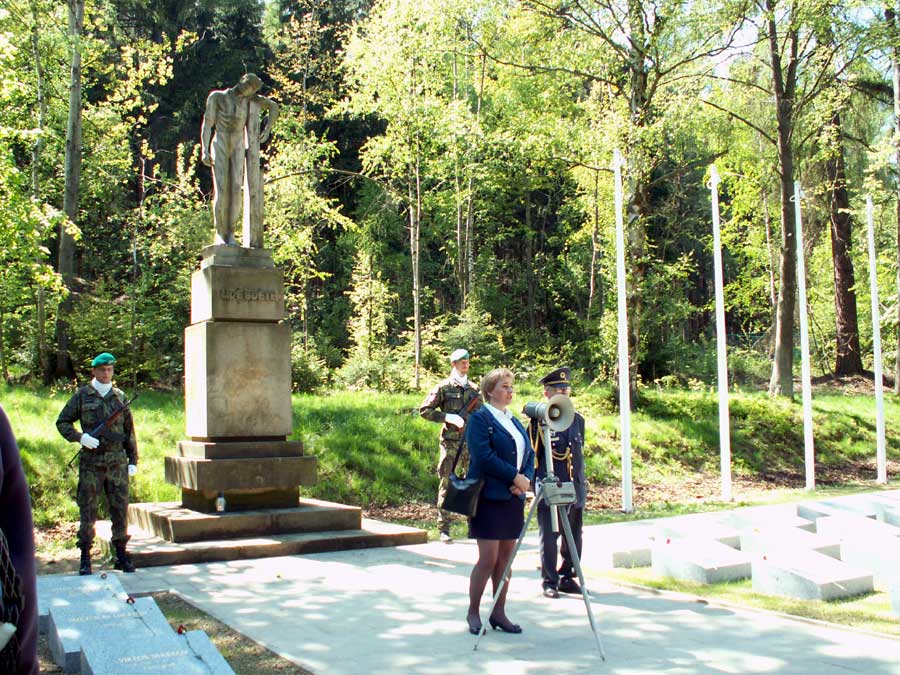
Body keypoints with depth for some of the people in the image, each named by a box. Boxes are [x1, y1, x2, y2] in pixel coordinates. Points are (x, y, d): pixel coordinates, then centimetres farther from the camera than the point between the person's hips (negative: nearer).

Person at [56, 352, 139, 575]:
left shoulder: (120, 397, 9)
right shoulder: (82, 396, 3)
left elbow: (129, 431, 13)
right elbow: (62, 422, 6)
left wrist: (133, 460, 9)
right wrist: (80, 437, -11)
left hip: (117, 463, 2)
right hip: (91, 463, -2)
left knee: (120, 509, 4)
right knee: (87, 510, 2)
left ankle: (121, 554, 14)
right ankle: (85, 557, 12)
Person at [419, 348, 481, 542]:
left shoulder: (474, 389, 13)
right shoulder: (444, 387, 0)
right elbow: (425, 410, -2)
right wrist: (447, 417, -13)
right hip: (451, 442, -4)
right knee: (447, 483, -1)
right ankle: (444, 528, 5)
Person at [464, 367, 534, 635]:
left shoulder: (515, 421, 17)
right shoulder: (479, 418, -6)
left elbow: (529, 454, 14)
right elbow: (483, 457, -17)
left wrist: (526, 479, -5)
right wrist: (515, 477, -16)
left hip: (513, 498, 7)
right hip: (489, 497, -7)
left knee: (506, 557, 8)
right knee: (488, 559, -6)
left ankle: (499, 613, 16)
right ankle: (473, 612, 9)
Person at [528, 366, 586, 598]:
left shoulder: (577, 420, 10)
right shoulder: (539, 421, -7)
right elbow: (529, 453, -6)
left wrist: (579, 483, 16)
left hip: (575, 489, 6)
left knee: (574, 537, 11)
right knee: (549, 537, 1)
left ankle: (567, 577, 24)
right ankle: (549, 581, 12)